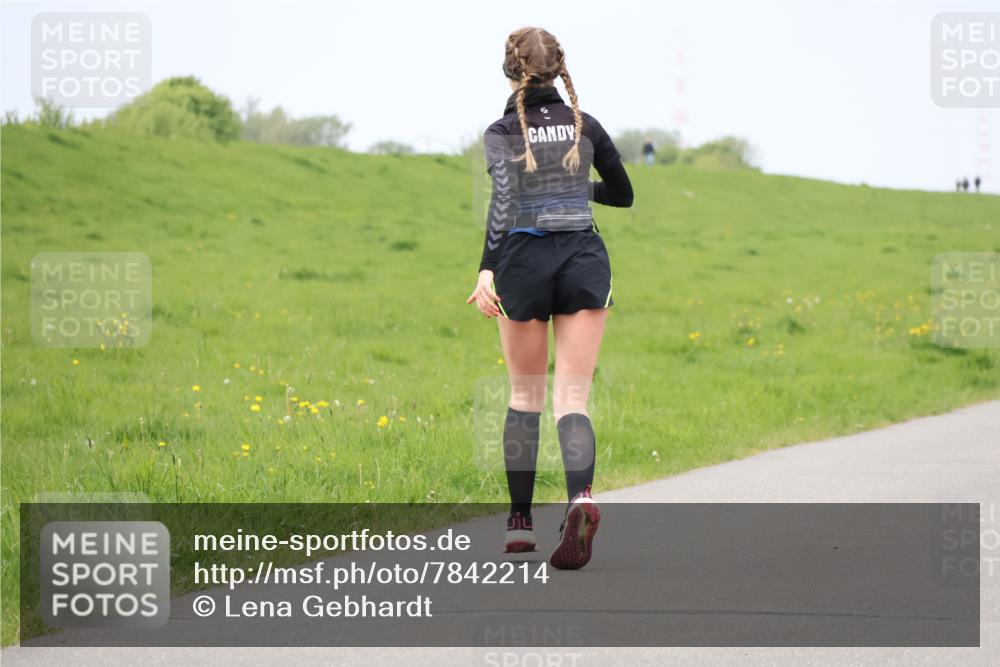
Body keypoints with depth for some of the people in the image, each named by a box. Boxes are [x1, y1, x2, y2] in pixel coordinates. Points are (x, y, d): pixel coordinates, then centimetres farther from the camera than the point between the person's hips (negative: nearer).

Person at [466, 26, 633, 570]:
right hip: (585, 259, 1)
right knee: (572, 399, -3)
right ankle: (580, 496, -31)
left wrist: (486, 270, -24)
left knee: (525, 396, 15)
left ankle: (520, 521, 17)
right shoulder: (586, 126, 9)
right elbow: (623, 194, 20)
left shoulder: (501, 132, -1)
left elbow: (503, 196, -18)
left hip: (524, 260, -1)